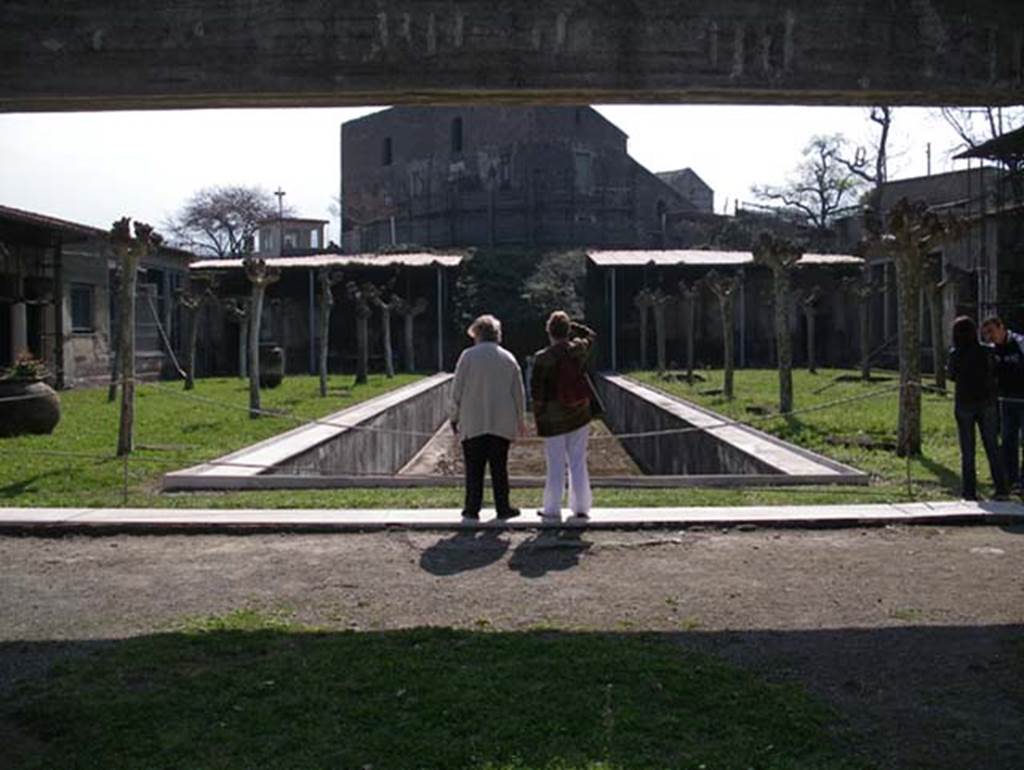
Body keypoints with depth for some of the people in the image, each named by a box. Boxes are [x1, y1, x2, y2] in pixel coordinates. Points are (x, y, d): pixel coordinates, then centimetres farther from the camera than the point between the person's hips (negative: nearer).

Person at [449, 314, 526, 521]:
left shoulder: (468, 356, -4)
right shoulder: (509, 359, 5)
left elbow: (457, 390, -3)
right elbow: (519, 393, 10)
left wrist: (454, 417, 6)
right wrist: (520, 420, 20)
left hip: (473, 424, -2)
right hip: (502, 424, 2)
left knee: (474, 470, 4)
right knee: (499, 469, 9)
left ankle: (472, 510, 5)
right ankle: (503, 508, 11)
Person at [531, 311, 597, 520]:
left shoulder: (542, 358, -12)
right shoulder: (579, 350, -2)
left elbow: (536, 391, -10)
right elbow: (591, 335, 22)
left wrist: (539, 415, 0)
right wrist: (570, 325, 16)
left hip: (554, 418, -3)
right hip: (579, 416, 3)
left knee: (556, 464, 4)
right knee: (578, 462, 9)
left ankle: (552, 507, 10)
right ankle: (581, 507, 11)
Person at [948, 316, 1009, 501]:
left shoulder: (955, 354, -9)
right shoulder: (987, 352, -4)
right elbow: (994, 374, 5)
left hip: (964, 404, -2)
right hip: (987, 403, 2)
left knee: (967, 451, 6)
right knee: (992, 448, 10)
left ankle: (970, 492, 6)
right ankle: (1001, 489, 8)